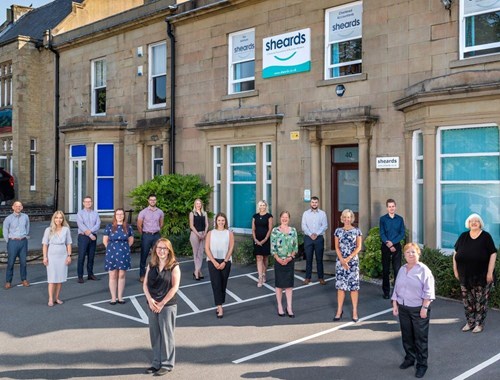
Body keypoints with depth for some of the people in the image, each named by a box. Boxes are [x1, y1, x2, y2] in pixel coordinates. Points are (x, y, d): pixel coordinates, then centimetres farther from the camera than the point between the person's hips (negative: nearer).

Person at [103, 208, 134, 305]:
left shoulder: (128, 227, 3)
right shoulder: (109, 227, 0)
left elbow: (131, 240, 12)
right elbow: (105, 240, 5)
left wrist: (124, 248, 7)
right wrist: (111, 248, 5)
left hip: (124, 254, 1)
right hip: (112, 254, -1)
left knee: (121, 275, 6)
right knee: (113, 276, 2)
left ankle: (120, 297, 15)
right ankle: (113, 298, 9)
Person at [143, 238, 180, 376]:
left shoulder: (174, 266, -7)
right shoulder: (151, 265, 7)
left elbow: (175, 287, -11)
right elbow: (145, 284, 4)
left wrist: (162, 303, -13)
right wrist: (150, 300, -11)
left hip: (167, 305, -5)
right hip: (152, 305, 5)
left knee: (166, 334, 1)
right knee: (154, 334, 11)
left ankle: (167, 364, 13)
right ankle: (156, 362, 24)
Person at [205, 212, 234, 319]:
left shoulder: (229, 233, 4)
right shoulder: (210, 233, 5)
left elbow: (231, 249, -1)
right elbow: (207, 248, -2)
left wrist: (224, 262, -11)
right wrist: (214, 262, -11)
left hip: (225, 261, 1)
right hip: (213, 261, -1)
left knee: (223, 284, 5)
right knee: (216, 284, -9)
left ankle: (219, 305, 18)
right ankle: (220, 307, -12)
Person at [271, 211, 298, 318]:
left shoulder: (293, 231, 5)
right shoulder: (275, 230, -2)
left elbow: (295, 246, 3)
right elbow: (273, 247, -5)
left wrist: (290, 257, -10)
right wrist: (278, 259, -15)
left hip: (290, 260, 2)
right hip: (279, 261, -2)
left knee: (289, 284, 3)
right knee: (279, 284, 5)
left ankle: (289, 307, 8)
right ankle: (280, 307, 14)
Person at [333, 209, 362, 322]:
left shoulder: (357, 231, 1)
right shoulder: (338, 231, 6)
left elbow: (358, 247, -3)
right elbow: (337, 247, 4)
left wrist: (348, 259, -12)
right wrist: (342, 260, -9)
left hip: (353, 261, -2)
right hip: (340, 261, 2)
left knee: (354, 286, -1)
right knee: (340, 286, 4)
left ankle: (355, 311, 6)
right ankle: (339, 311, 11)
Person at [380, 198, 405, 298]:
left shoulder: (400, 219, 5)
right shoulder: (383, 219, 2)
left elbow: (402, 234, -1)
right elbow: (382, 234, -4)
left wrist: (392, 242, -12)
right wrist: (388, 245, -15)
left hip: (396, 246, 1)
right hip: (386, 246, 0)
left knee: (397, 269, -2)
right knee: (385, 269, 4)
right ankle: (386, 292, 11)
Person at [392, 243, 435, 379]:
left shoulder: (423, 270, -11)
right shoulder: (402, 269, 9)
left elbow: (428, 291, -14)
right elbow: (396, 288, 14)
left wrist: (424, 308, -18)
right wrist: (395, 305, 10)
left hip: (418, 309, -6)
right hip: (403, 308, 6)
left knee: (420, 337, 1)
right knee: (406, 335, 15)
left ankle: (422, 364, 12)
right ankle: (409, 358, 32)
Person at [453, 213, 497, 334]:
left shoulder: (486, 237, -5)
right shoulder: (463, 236, 5)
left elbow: (493, 254, -7)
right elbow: (456, 253, 11)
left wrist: (490, 272, -12)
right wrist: (455, 270, 7)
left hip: (482, 276, -3)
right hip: (465, 276, 3)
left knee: (481, 300, 2)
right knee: (467, 300, 9)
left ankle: (479, 323, 15)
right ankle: (470, 322, 22)